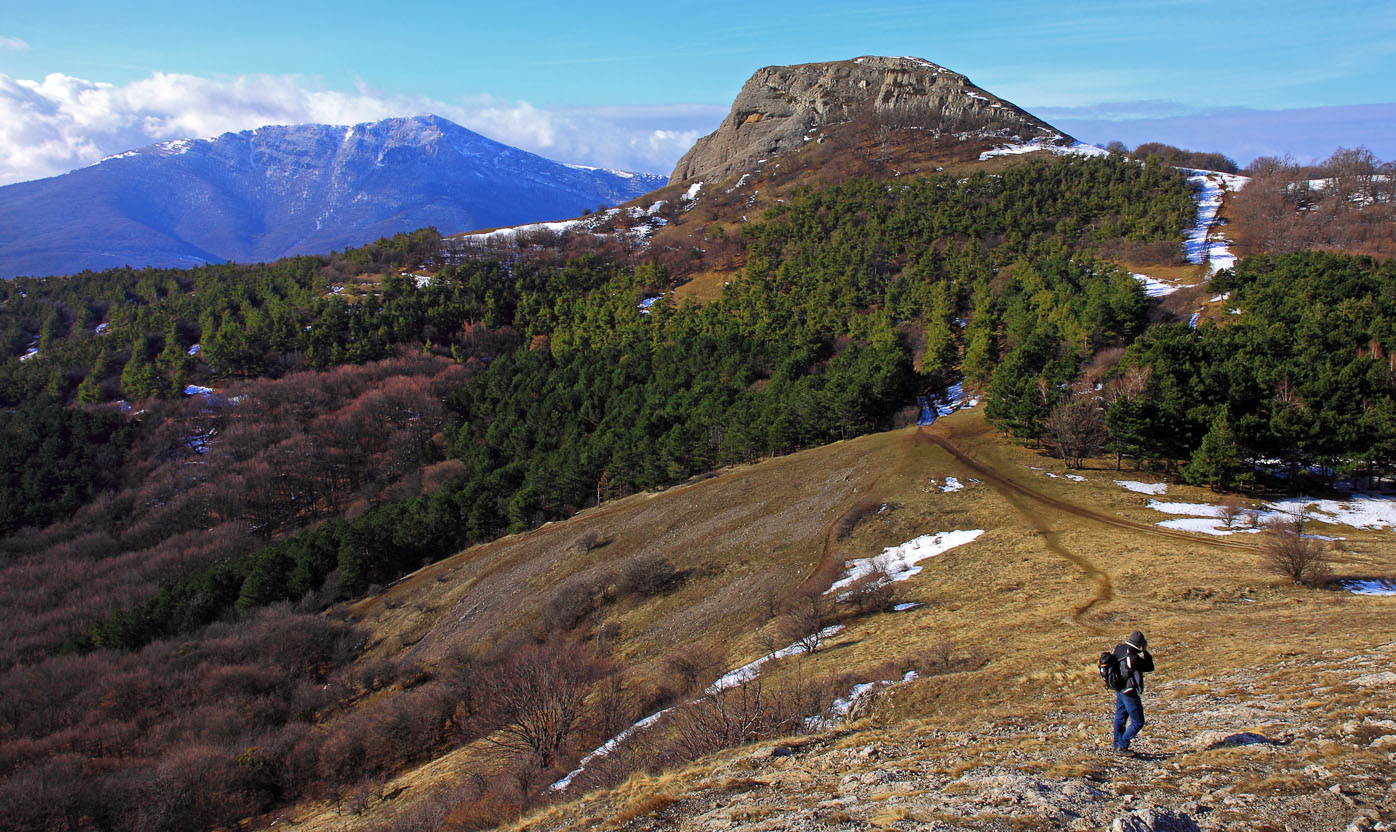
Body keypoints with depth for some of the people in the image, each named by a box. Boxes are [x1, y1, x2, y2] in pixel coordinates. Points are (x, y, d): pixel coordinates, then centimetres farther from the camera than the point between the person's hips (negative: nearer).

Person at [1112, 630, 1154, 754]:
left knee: (1120, 716, 23)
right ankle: (1122, 745, 7)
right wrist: (1145, 653, -8)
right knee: (1138, 722, 5)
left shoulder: (1119, 649, -7)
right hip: (1130, 693, -9)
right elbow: (1150, 667, -16)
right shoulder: (1134, 659, -31)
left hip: (1119, 689, 9)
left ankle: (1117, 744, 35)